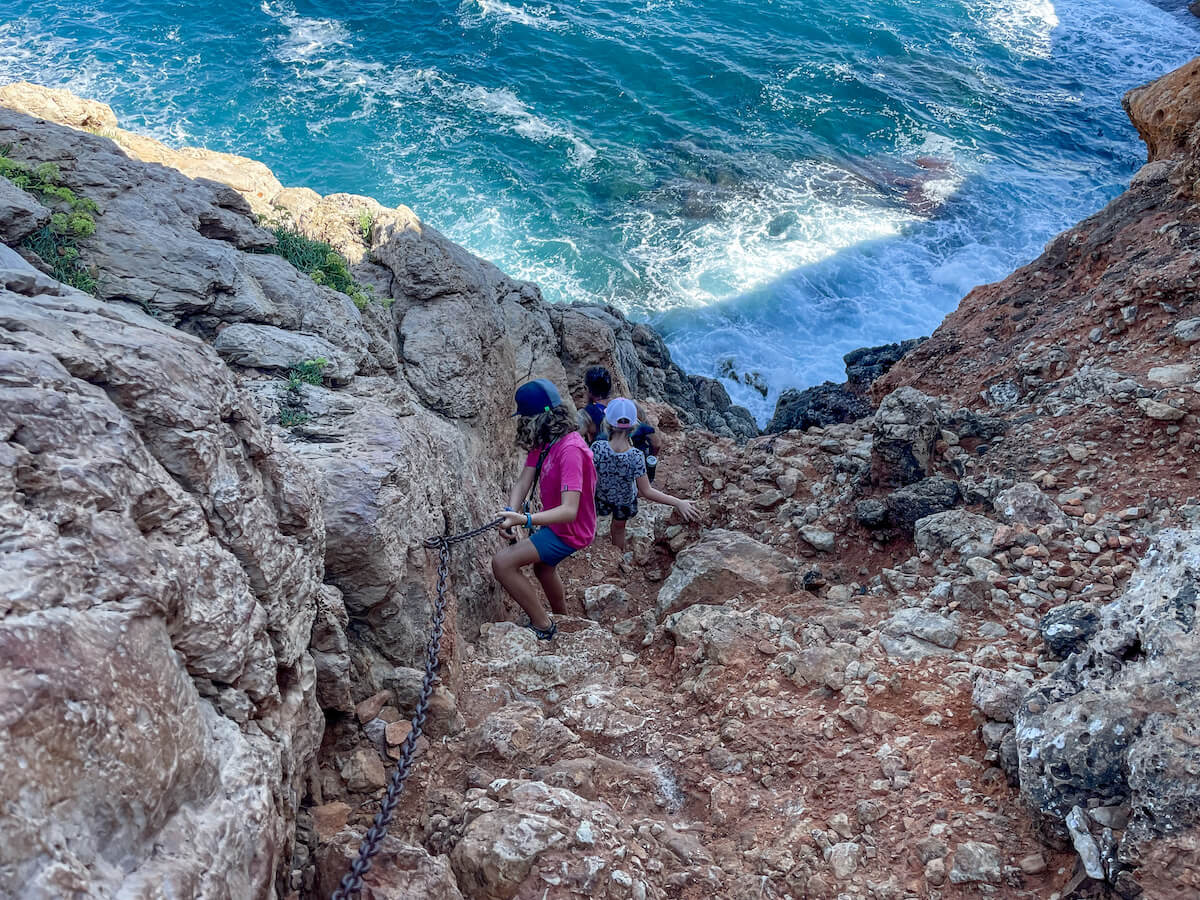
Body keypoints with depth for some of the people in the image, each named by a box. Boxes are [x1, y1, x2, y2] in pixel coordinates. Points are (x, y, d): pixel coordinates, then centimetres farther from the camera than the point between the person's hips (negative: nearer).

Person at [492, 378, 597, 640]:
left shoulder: (570, 450, -32)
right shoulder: (543, 441, -2)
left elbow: (569, 510, -39)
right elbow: (523, 482, -9)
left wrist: (525, 520, -50)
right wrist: (511, 512, -29)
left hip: (570, 530, -10)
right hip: (554, 523, 10)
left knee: (502, 563, -18)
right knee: (543, 565, 35)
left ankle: (542, 625, -4)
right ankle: (561, 618, 60)